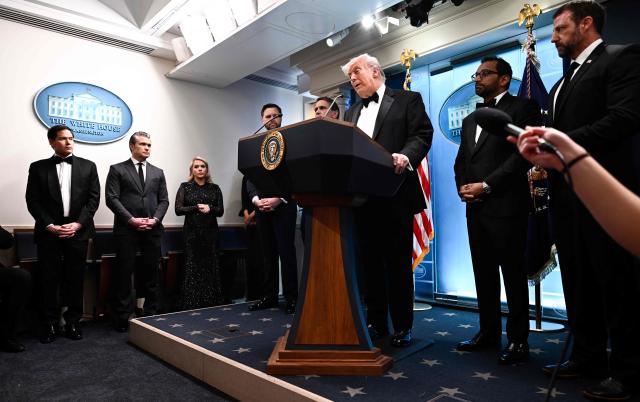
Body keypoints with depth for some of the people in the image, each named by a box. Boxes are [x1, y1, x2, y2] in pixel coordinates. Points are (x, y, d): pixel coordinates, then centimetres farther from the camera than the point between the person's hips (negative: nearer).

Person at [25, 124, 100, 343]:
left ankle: (73, 322, 17)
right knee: (48, 280, 4)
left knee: (75, 279, 5)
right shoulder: (38, 167, 7)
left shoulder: (88, 166, 7)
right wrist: (49, 225, -11)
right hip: (49, 232, 0)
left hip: (78, 231, 0)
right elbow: (32, 201, 2)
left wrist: (78, 223, -10)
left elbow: (94, 198, 1)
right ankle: (49, 324, 17)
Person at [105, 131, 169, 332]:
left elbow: (163, 200, 10)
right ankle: (123, 317, 13)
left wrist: (155, 219, -7)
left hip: (152, 230, 3)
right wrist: (131, 219, -13)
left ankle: (150, 314, 18)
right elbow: (112, 198, -4)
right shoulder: (117, 169, 5)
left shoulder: (158, 172, 15)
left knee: (151, 273, 8)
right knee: (124, 273, 2)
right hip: (126, 229, -3)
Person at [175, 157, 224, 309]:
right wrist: (197, 208, -13)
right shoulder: (185, 187, 6)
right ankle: (191, 304, 4)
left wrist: (210, 208, -14)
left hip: (210, 232, 2)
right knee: (192, 268, -3)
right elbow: (178, 209, -3)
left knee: (211, 267, 0)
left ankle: (211, 304, 7)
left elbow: (220, 211, 5)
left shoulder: (214, 188, 11)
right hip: (192, 232, -1)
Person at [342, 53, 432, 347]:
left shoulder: (408, 100, 7)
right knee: (369, 262, 9)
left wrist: (405, 157, -24)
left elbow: (422, 135, -6)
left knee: (398, 262, 1)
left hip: (394, 195, -5)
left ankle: (402, 326, 14)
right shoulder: (352, 113, 24)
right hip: (361, 197, 5)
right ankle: (376, 322, 21)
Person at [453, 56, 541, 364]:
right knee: (483, 274, 11)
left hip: (506, 206, -7)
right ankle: (489, 332, 22)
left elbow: (524, 153, -12)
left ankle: (518, 341, 11)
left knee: (512, 274, 0)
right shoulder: (470, 120, 23)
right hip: (475, 208, 7)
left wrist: (486, 185, -15)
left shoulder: (522, 108, 1)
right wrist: (462, 186, 0)